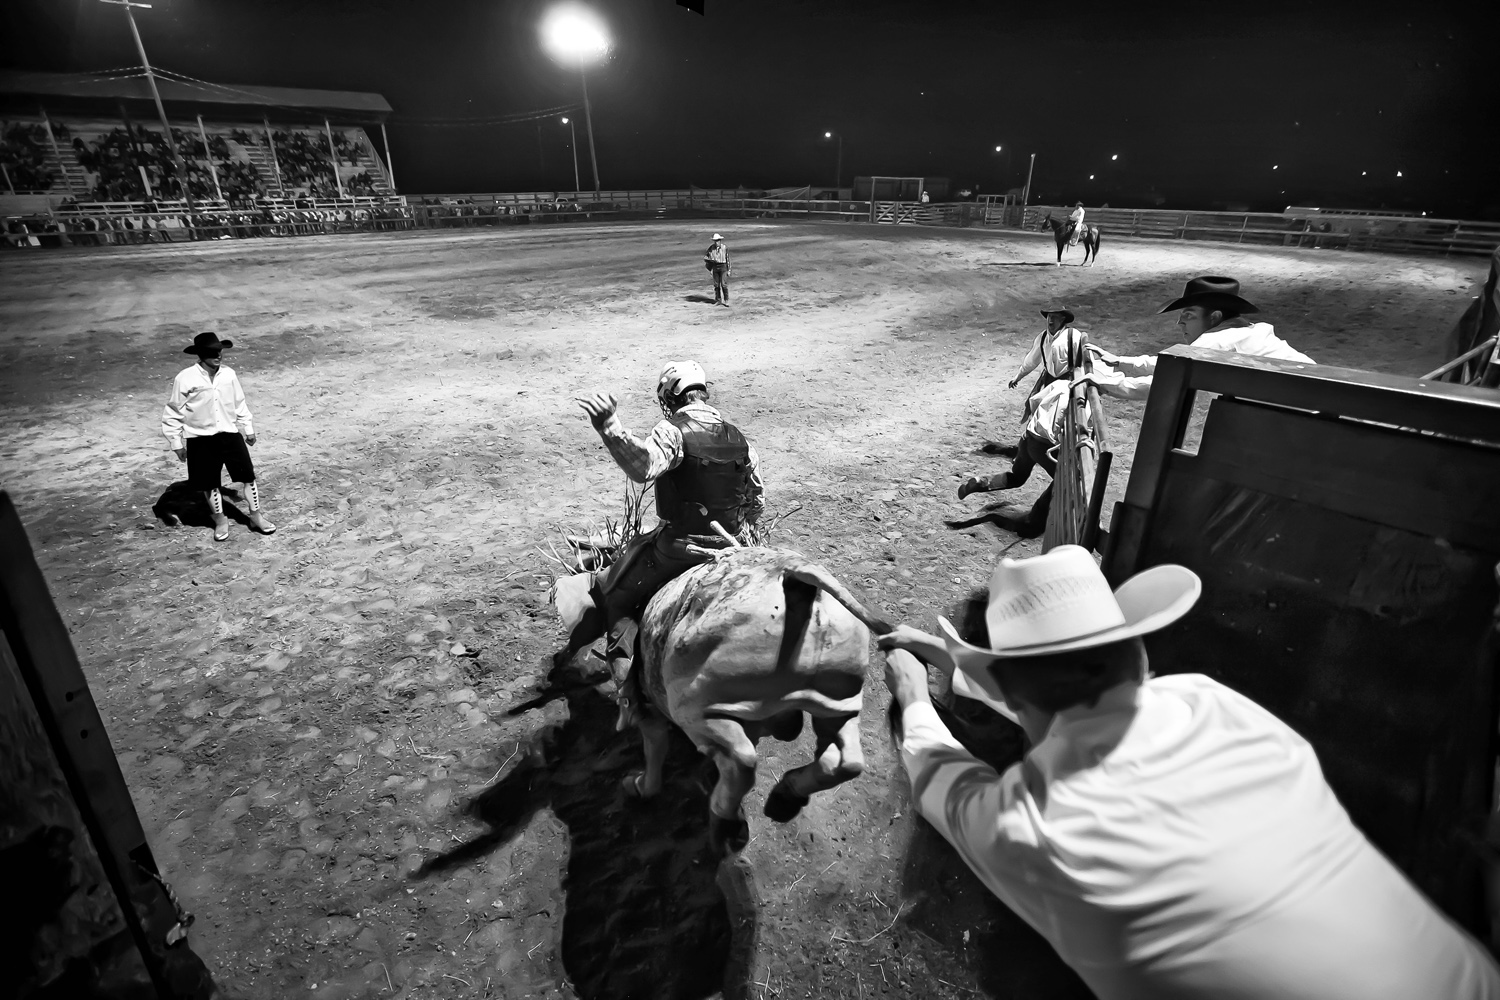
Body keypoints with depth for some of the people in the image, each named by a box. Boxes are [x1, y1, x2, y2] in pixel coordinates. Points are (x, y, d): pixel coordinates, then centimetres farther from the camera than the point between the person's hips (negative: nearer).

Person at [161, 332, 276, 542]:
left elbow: (239, 404, 11)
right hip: (201, 440, -2)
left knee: (248, 475, 3)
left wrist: (248, 429, 15)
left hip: (230, 434, 3)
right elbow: (172, 413, -5)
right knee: (210, 483, 9)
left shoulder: (228, 374, -1)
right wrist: (176, 442, -5)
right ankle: (220, 520, 28)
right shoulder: (185, 379, -12)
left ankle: (256, 516, 19)